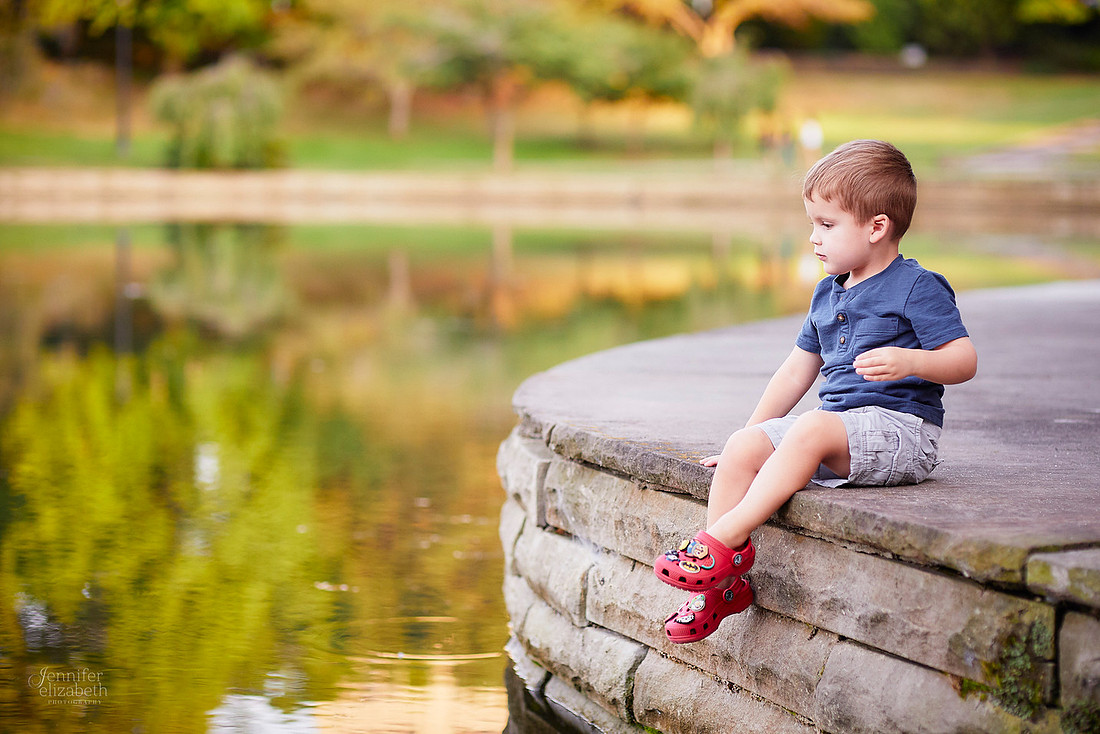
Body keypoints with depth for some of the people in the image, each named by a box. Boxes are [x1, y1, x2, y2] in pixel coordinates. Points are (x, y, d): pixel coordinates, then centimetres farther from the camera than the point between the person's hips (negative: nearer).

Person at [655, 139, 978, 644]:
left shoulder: (916, 287, -5)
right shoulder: (828, 295, 18)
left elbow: (965, 360, -12)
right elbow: (797, 371, 24)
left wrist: (908, 361, -31)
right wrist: (750, 433, 22)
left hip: (900, 428, -8)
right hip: (837, 428, 8)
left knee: (811, 429, -34)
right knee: (742, 449, -12)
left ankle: (727, 538, -34)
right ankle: (722, 583, -15)